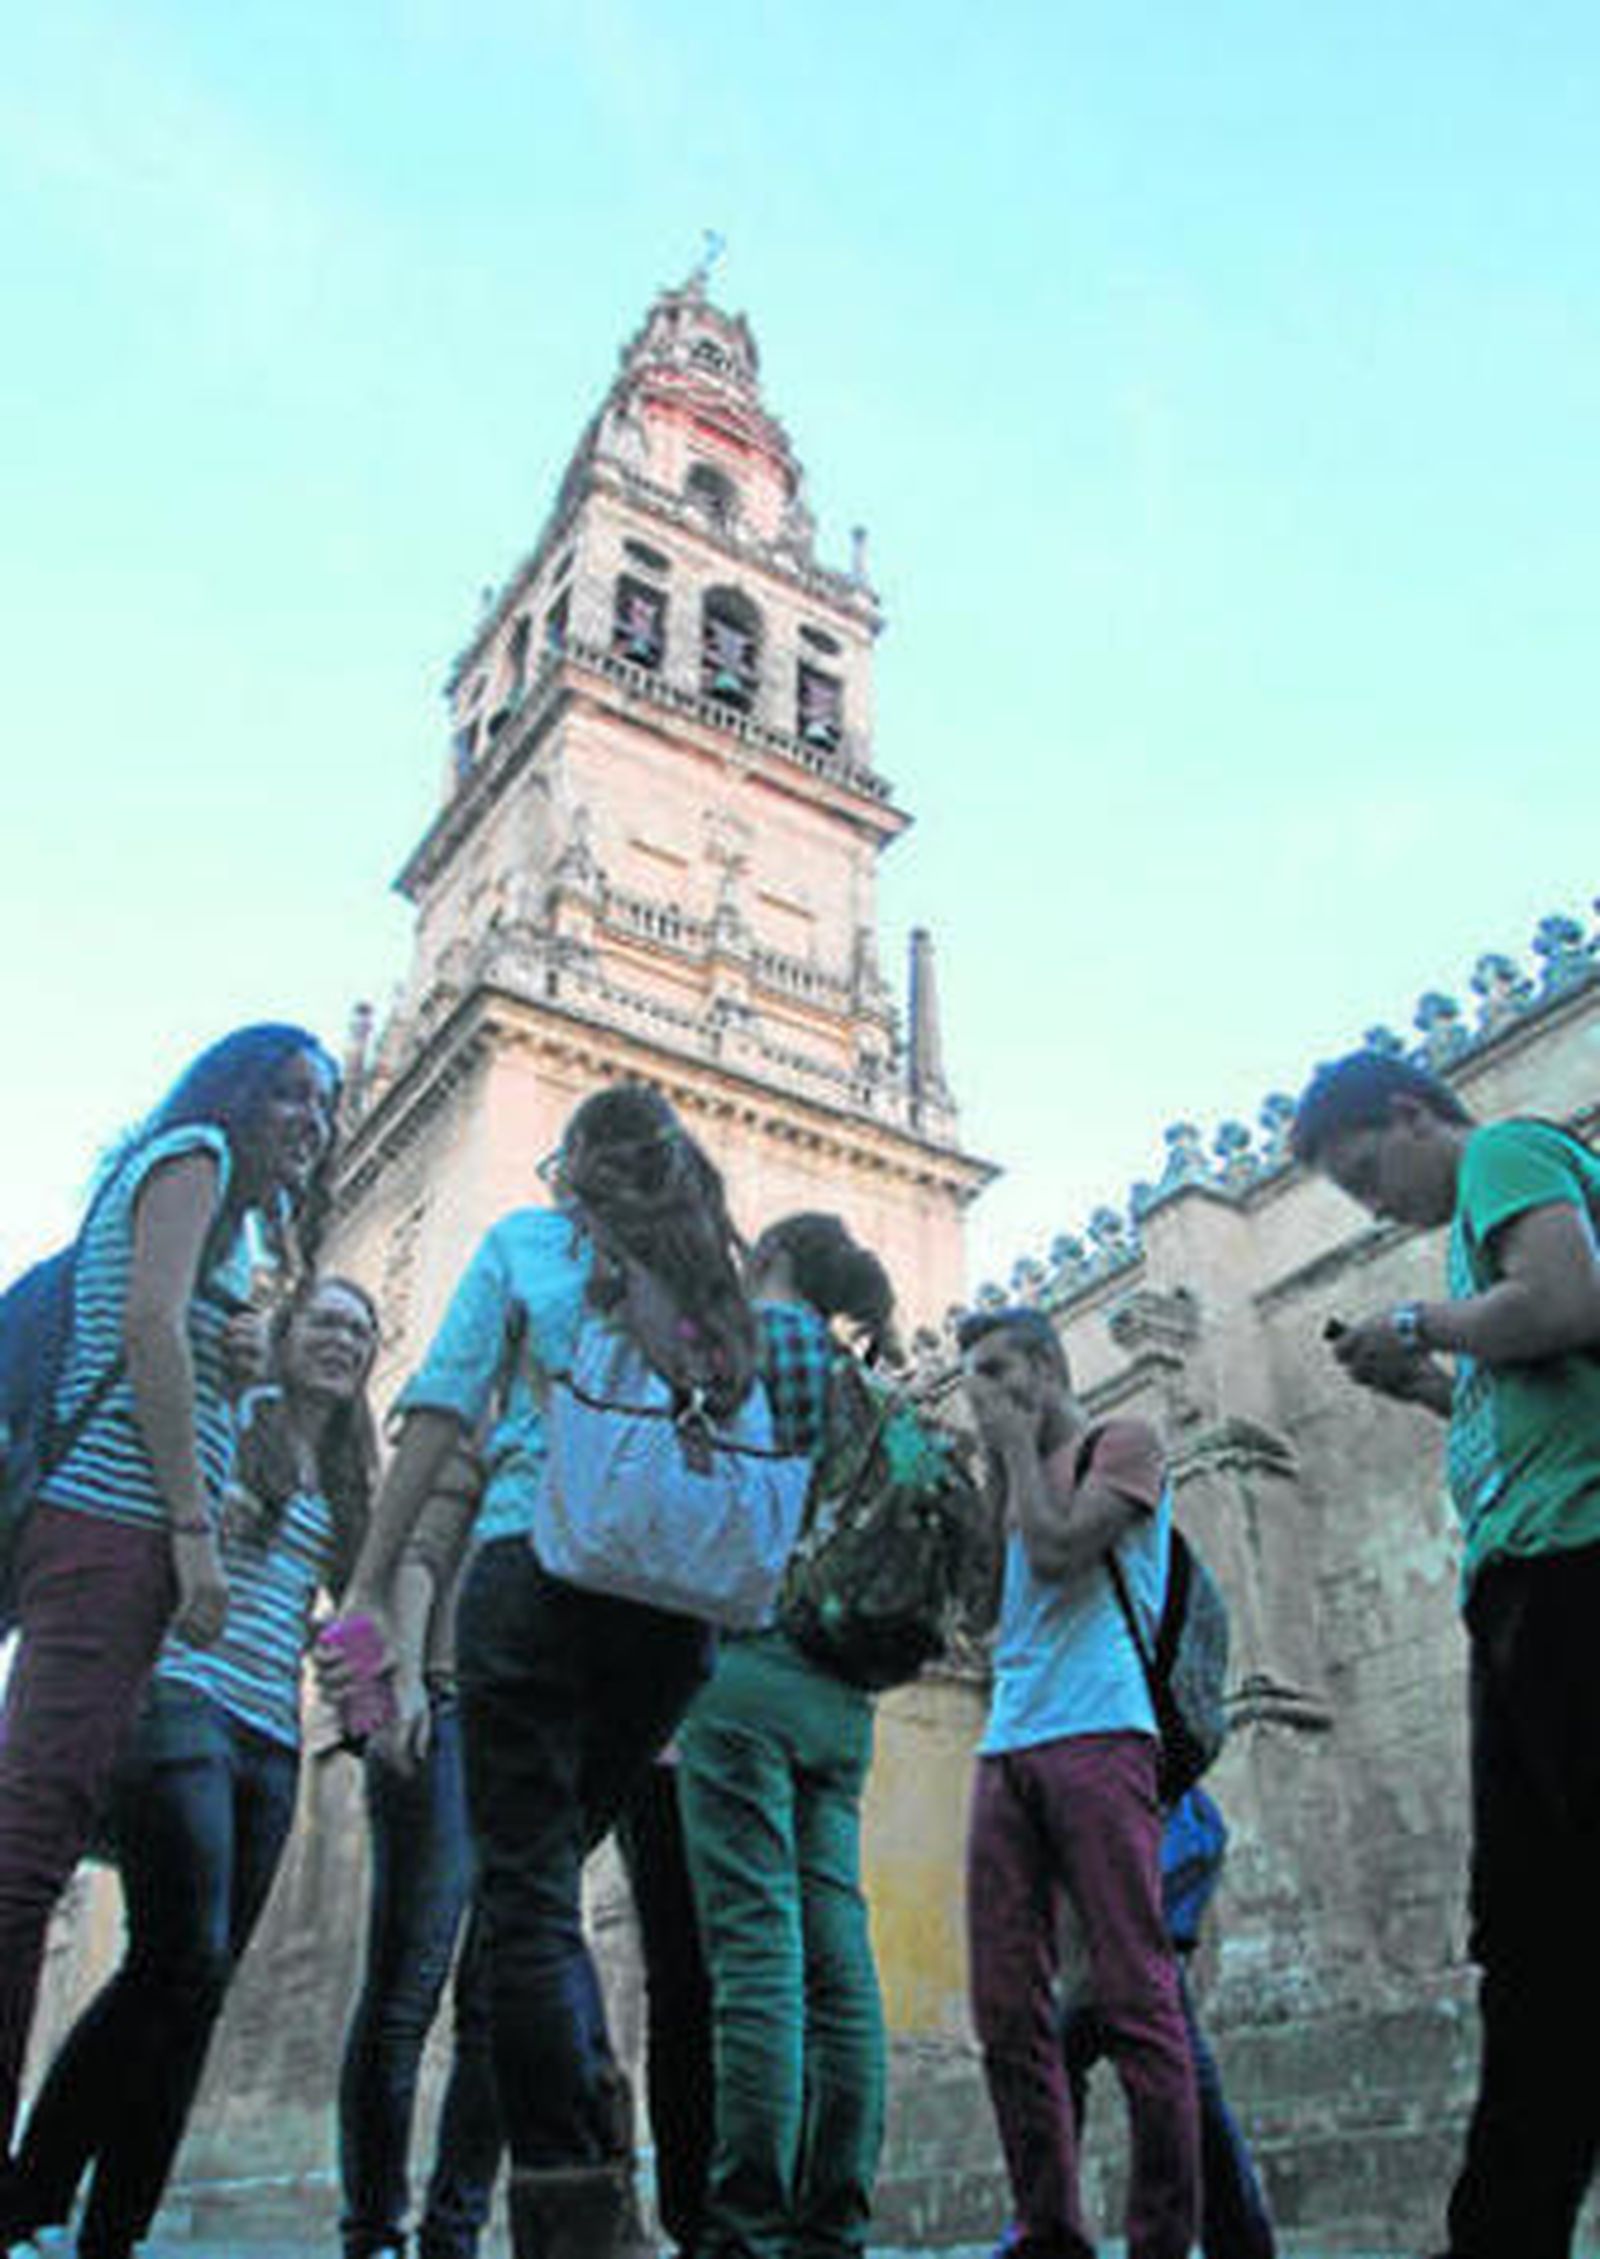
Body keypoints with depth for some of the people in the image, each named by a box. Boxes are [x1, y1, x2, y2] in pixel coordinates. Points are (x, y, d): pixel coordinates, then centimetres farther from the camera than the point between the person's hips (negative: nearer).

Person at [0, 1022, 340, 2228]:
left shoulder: (228, 1208, 29)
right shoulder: (193, 1156, 3)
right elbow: (150, 1321, -12)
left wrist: (235, 1358, 5)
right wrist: (193, 1528, -17)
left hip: (98, 1529, 10)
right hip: (116, 1525, -10)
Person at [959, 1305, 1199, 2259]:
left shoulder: (1127, 1444, 7)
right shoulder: (1018, 1474, 29)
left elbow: (1057, 1553, -8)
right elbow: (989, 1601, 20)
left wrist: (1018, 1441, 6)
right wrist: (997, 1454, 20)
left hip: (1100, 1734, -6)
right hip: (1007, 1749, 7)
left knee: (1135, 1996, -8)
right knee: (1009, 2010, 0)